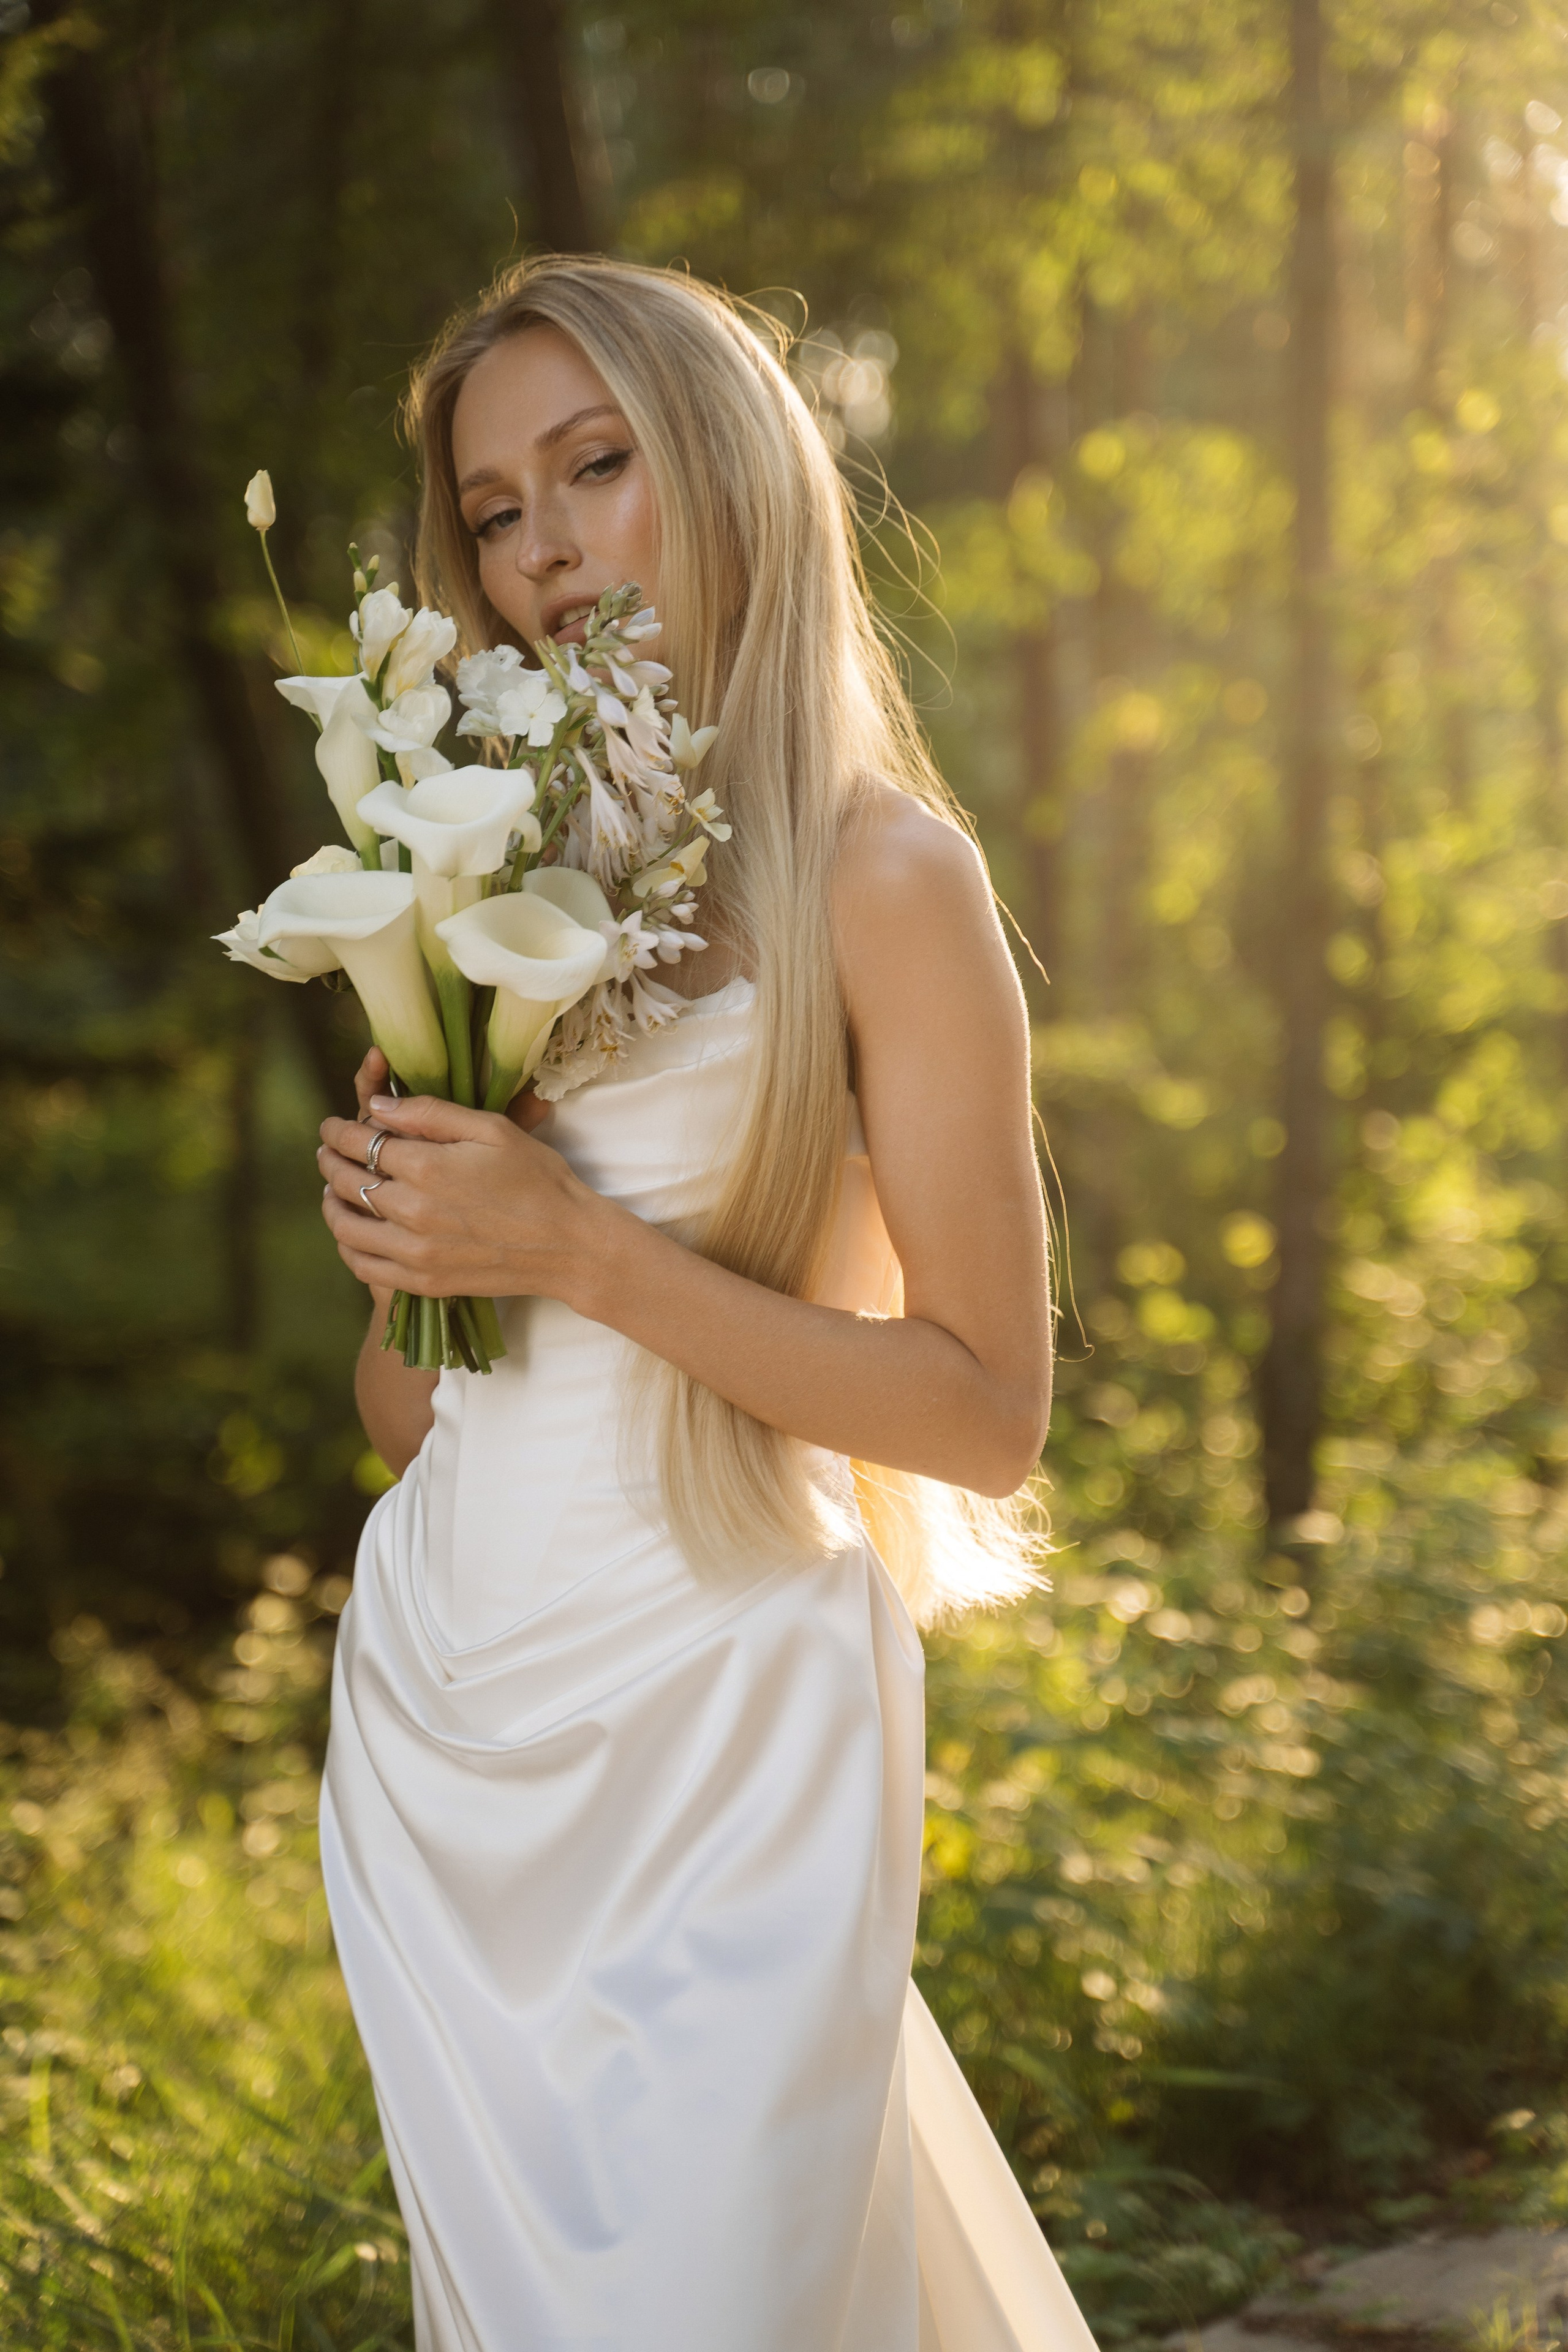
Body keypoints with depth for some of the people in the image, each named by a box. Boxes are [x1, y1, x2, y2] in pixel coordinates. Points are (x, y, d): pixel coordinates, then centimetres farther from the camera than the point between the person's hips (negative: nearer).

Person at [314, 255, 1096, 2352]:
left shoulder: (878, 874, -7)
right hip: (438, 1697, 6)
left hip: (710, 1718, -6)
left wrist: (582, 1251, -17)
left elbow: (988, 1412, -12)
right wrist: (398, 1247, -7)